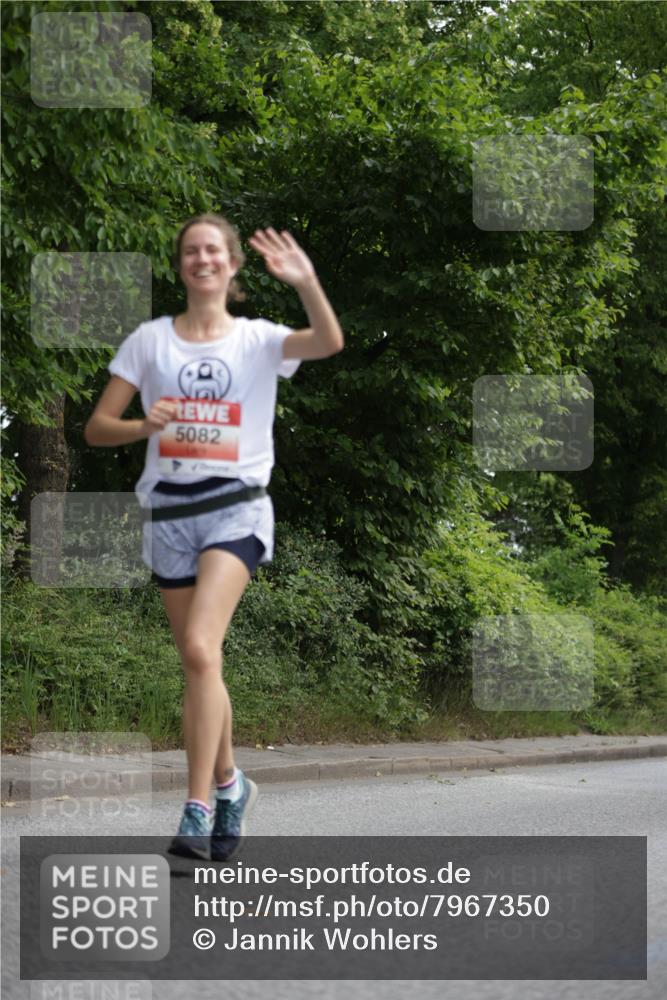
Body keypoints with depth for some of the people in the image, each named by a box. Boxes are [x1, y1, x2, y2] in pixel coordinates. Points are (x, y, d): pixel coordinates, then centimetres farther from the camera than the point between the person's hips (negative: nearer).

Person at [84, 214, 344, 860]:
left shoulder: (258, 340, 3)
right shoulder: (150, 340, 7)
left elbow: (329, 344, -16)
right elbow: (96, 428, 6)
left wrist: (308, 283, -33)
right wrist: (144, 426, -15)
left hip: (235, 508, -3)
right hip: (168, 510, 3)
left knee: (200, 649, -22)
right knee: (198, 664, 8)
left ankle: (197, 811, -20)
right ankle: (229, 786, 30)